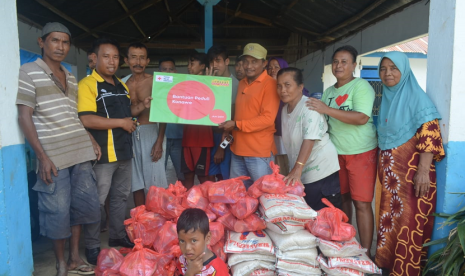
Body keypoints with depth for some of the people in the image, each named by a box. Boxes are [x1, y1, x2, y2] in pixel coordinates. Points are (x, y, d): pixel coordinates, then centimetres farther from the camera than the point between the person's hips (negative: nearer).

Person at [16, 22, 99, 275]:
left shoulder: (70, 78, 16)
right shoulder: (28, 72, -2)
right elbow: (24, 117, -8)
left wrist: (91, 141, 10)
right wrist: (42, 156, -15)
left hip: (80, 151, 6)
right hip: (53, 155, -6)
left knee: (81, 204, 10)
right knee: (58, 210, 0)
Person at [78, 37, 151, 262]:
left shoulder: (122, 85, 13)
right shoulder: (87, 84, -13)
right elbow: (86, 120, -24)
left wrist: (142, 106, 3)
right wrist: (120, 122, -19)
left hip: (124, 152, 8)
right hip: (102, 154, -8)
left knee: (121, 196, 18)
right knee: (97, 201, 4)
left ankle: (117, 235, 34)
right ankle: (93, 246, 19)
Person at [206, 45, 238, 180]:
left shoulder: (234, 84, -10)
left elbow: (232, 117, -12)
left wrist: (222, 146, -12)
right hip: (212, 134, 6)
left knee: (227, 179, 1)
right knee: (213, 176, 10)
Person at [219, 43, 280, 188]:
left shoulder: (270, 84, -10)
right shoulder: (242, 83, 14)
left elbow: (268, 118, -17)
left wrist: (236, 125, -15)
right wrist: (229, 128, 7)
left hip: (259, 152, -7)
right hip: (238, 149, 7)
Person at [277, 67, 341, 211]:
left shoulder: (309, 106, -16)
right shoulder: (285, 108, 8)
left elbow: (309, 139, -26)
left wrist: (297, 169, -33)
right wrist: (294, 170, 13)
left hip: (322, 172, -8)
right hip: (301, 174, 8)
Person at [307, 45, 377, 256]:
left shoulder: (361, 86, -9)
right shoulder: (329, 91, 11)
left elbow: (361, 118, -22)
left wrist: (327, 109, -23)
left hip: (361, 152, -6)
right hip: (336, 152, 6)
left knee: (361, 203, -4)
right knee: (343, 198, 13)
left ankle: (365, 253, 6)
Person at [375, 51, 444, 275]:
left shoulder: (416, 97, -8)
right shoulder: (386, 99, 14)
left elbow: (430, 134, -15)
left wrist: (423, 171, -22)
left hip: (412, 171, -7)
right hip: (389, 172, 7)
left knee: (410, 222, -1)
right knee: (389, 218, 13)